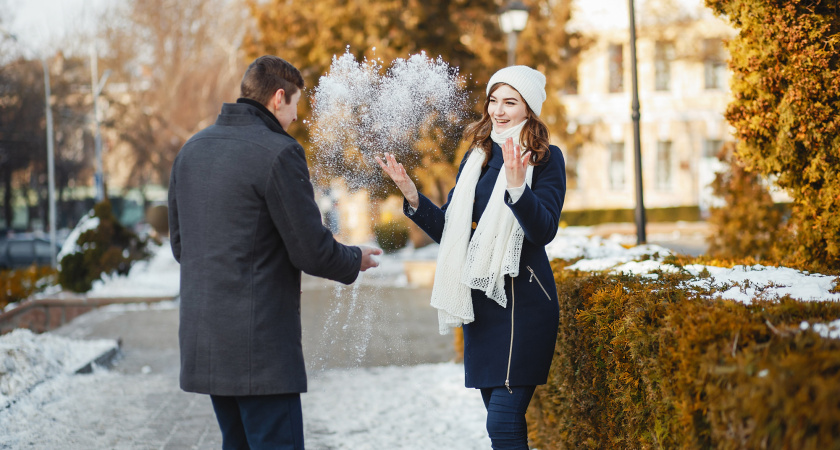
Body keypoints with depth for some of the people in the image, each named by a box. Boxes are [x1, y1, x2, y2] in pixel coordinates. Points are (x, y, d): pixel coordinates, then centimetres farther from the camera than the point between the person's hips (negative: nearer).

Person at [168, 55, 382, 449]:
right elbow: (312, 250, -11)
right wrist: (355, 260, 8)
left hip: (201, 337, 8)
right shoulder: (279, 153, -12)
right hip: (259, 341, -8)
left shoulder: (191, 149, 12)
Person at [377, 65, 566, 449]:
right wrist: (411, 194, 1)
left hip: (523, 300, -6)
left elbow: (544, 230, -15)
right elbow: (448, 230, 14)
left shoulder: (545, 158, -3)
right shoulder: (476, 158, 14)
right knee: (500, 417, 11)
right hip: (479, 299, 6)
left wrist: (517, 186, -30)